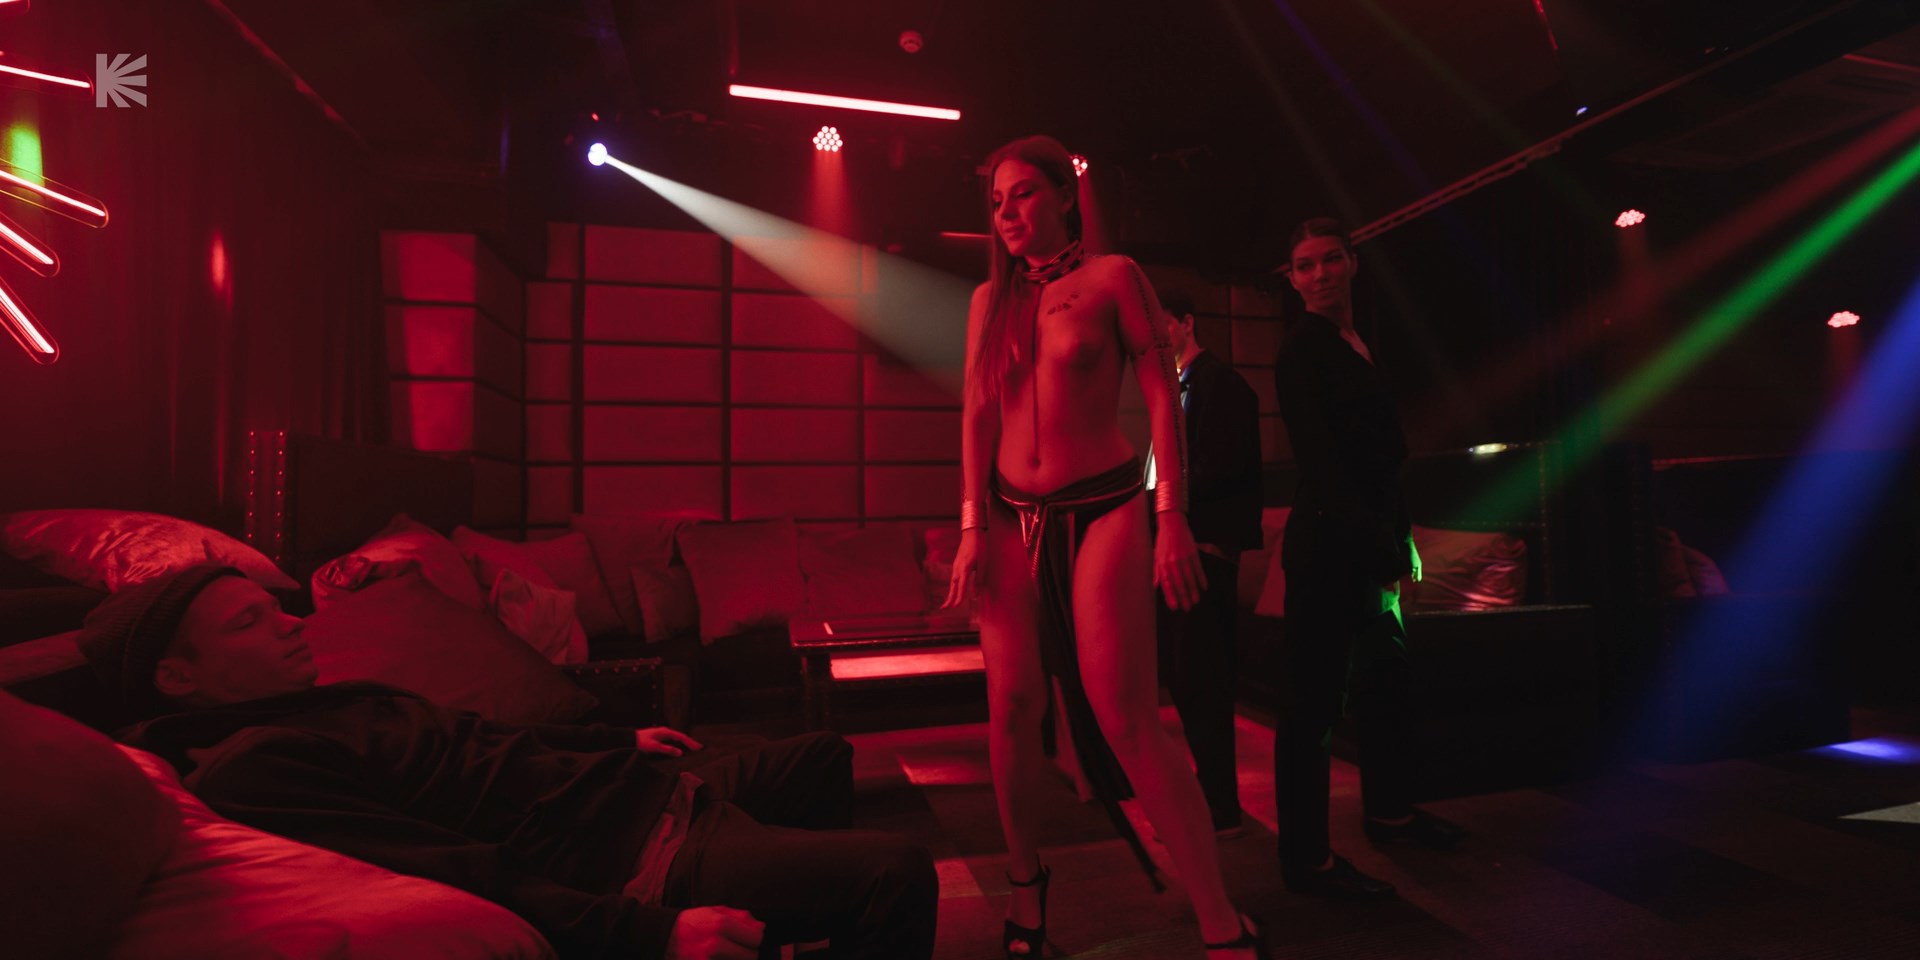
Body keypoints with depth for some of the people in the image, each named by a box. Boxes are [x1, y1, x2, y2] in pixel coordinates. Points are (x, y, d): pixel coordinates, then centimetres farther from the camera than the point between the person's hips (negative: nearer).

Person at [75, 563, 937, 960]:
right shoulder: (252, 768, -15)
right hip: (632, 861, -11)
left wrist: (622, 742, 29)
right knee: (895, 874, -23)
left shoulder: (339, 703, 16)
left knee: (826, 758, 28)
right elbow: (460, 878, -26)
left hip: (648, 789, 11)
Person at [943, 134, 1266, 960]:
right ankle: (1026, 886, 23)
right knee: (1013, 709, 2)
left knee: (1127, 720, -10)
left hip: (1103, 511, -4)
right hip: (1014, 518, 4)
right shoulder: (990, 299, 11)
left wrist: (1173, 519, -11)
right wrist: (973, 526, -3)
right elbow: (977, 413, 6)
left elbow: (1162, 396, -4)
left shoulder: (1110, 276, 0)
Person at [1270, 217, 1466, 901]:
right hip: (1329, 542, -9)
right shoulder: (1303, 348, -8)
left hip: (1370, 539, 10)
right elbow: (1321, 460, -16)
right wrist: (1380, 541, -18)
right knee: (1313, 695, -5)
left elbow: (1383, 452, 19)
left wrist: (1401, 535, 14)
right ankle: (1306, 858, 4)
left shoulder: (1357, 346, 17)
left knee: (1386, 677, 19)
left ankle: (1389, 810, 38)